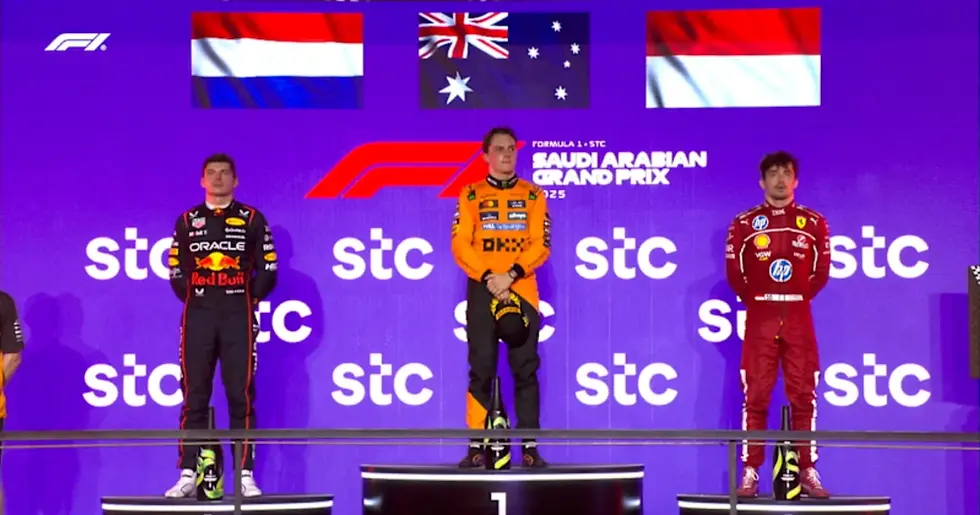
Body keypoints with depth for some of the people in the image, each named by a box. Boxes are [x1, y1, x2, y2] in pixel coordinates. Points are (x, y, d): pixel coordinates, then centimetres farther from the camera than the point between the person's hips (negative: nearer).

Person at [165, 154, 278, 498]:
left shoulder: (252, 219, 6)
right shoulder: (187, 221, 12)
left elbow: (267, 271, 5)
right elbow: (176, 273, 13)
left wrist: (246, 300, 1)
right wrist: (197, 301, 5)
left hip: (238, 318, -2)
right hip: (197, 318, 2)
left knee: (241, 397, -3)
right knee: (194, 397, 0)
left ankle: (245, 475, -2)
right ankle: (189, 474, 2)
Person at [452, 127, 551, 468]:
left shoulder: (533, 196, 9)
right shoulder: (470, 196, 8)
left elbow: (541, 245, 1)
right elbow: (460, 245, 0)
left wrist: (511, 275, -14)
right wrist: (488, 277, -14)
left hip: (521, 291, 0)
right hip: (482, 290, 0)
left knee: (525, 369, -2)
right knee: (481, 369, -2)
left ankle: (530, 446, 0)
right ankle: (477, 446, 0)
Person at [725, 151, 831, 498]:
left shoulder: (814, 223, 5)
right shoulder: (744, 224, 2)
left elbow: (821, 271, 10)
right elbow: (734, 273, 4)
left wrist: (799, 298, 6)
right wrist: (755, 300, 4)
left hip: (799, 318, 1)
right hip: (760, 318, -1)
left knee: (804, 395, 1)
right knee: (755, 396, -2)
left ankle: (808, 472, 5)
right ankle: (750, 473, 0)